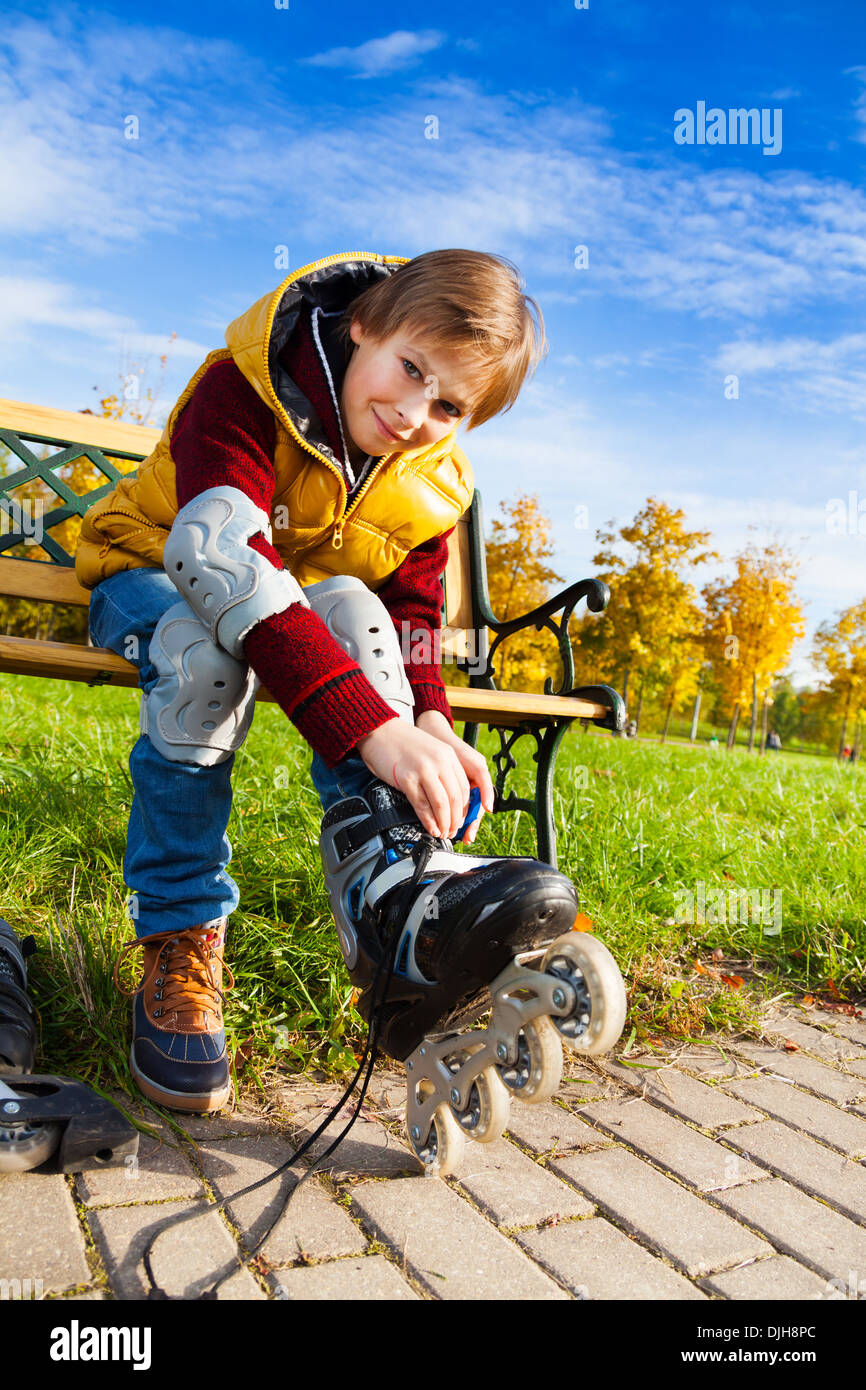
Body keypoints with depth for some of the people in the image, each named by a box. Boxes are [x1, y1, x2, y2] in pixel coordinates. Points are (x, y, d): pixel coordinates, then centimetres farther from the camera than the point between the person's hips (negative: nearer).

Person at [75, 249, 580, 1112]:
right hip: (153, 578, -3)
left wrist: (428, 724, -28)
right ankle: (181, 940, -27)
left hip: (312, 603, 4)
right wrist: (371, 726, -54)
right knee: (205, 648, -38)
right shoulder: (243, 389, -26)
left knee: (354, 609, -31)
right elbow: (224, 558, -42)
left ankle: (389, 882, -45)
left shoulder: (432, 483, -6)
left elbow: (410, 615, -4)